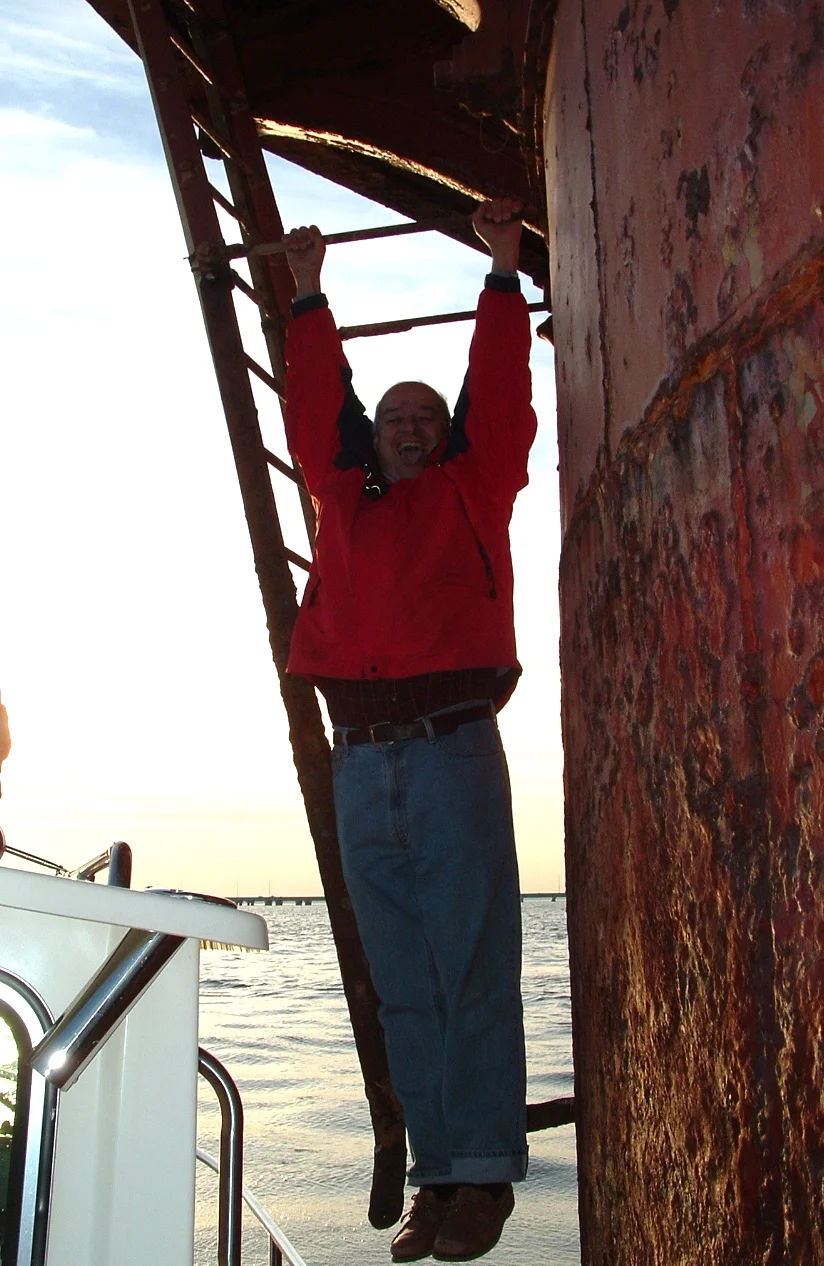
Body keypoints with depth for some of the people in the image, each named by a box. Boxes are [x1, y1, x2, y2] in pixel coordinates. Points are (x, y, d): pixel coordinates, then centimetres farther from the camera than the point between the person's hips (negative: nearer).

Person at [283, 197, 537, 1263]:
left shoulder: (472, 490, 13)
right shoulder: (341, 497, 20)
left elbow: (500, 392, 11)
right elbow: (315, 405, 29)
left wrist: (502, 270, 19)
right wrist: (308, 296, 35)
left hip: (452, 753, -3)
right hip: (361, 764, 4)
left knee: (473, 973, -3)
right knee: (403, 984, 6)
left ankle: (483, 1175, 6)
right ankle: (435, 1176, 14)